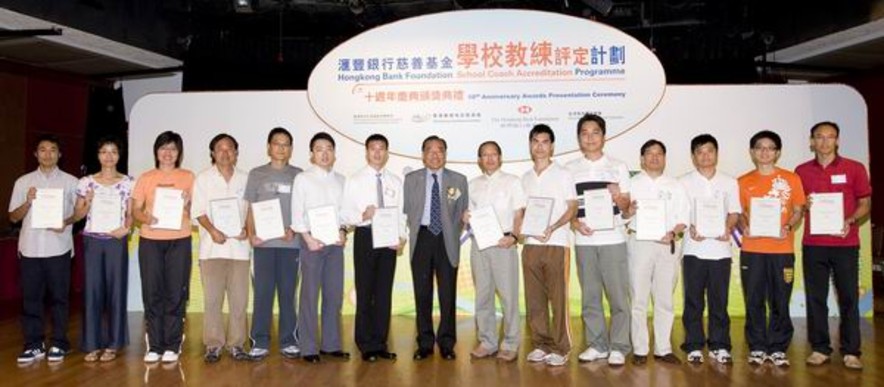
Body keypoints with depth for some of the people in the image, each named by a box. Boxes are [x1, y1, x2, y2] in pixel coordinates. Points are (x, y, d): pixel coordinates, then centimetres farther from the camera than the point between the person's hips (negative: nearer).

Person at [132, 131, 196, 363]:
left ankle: (172, 346, 7)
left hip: (179, 241, -1)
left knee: (176, 294, -1)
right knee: (152, 293, 2)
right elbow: (135, 210, 7)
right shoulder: (145, 178, 9)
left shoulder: (188, 177, 7)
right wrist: (145, 217, -14)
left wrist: (186, 205, -15)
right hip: (150, 240, 1)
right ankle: (154, 346, 11)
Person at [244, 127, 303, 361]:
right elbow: (250, 208, 9)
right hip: (263, 243, 0)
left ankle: (288, 341, 12)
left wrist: (294, 229, -9)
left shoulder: (298, 175, 8)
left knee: (287, 292, 4)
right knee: (262, 292, 1)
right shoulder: (256, 174, 10)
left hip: (290, 243, 0)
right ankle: (260, 342, 8)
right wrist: (251, 234, -6)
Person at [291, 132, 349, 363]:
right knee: (310, 296, -1)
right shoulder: (303, 179, 0)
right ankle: (309, 348, 8)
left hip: (336, 242, 4)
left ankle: (330, 344, 19)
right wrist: (308, 238, -13)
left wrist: (343, 231, -5)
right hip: (312, 242, -4)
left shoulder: (341, 180, 11)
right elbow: (297, 213, -4)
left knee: (334, 295, 8)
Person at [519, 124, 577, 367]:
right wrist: (520, 227, 0)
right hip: (530, 244, 5)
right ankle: (541, 345, 16)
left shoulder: (562, 174, 3)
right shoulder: (526, 178, 17)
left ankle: (560, 348, 4)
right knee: (534, 298, 6)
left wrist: (553, 227, -17)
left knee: (558, 298, -4)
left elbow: (572, 207, -2)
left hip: (556, 244, -4)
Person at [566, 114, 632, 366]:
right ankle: (596, 345, 17)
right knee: (589, 296, 7)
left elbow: (626, 206, 6)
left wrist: (618, 197, -16)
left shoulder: (618, 167, 7)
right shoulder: (570, 169, 10)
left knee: (618, 295, -2)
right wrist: (575, 222, -9)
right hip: (584, 241, 2)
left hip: (613, 239, -1)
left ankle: (618, 348, 8)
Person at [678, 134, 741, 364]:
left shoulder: (729, 182, 11)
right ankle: (694, 346, 11)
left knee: (719, 301, 5)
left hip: (720, 248, 1)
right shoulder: (684, 182, 6)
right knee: (693, 301, 3)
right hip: (694, 248, -1)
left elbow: (734, 212, 9)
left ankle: (719, 346, 15)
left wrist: (728, 228, -11)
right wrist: (690, 228, -17)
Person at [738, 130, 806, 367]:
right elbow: (739, 213, 10)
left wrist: (788, 227, -11)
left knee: (780, 301, 3)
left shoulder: (791, 179, 6)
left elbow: (798, 211, 8)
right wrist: (744, 227, -10)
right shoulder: (743, 182, 8)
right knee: (754, 301, 4)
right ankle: (757, 348, 15)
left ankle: (777, 349, 15)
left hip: (782, 249, 0)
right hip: (752, 250, 1)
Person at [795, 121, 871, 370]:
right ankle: (820, 349, 14)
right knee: (815, 298, 5)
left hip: (845, 243, -1)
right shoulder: (802, 171, 8)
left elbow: (865, 203, 5)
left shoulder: (854, 169, 3)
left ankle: (851, 352, 10)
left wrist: (850, 221, -13)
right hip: (813, 244, 1)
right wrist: (804, 205, -8)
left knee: (849, 297, 2)